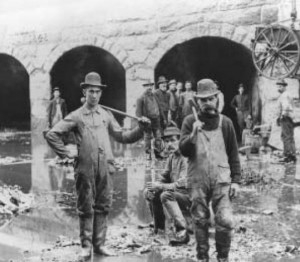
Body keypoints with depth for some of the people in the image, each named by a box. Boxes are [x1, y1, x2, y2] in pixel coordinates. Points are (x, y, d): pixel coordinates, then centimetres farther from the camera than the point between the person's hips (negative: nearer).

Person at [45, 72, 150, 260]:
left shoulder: (106, 115, 13)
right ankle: (86, 246, 13)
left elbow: (122, 137, 13)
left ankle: (99, 244, 19)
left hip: (105, 168, 3)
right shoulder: (76, 116, 2)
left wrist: (140, 129, 0)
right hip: (85, 169, -3)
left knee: (103, 207, 8)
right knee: (86, 209, 3)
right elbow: (52, 134, 0)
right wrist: (66, 153, -3)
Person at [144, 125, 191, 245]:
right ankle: (159, 227, 16)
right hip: (177, 193, 9)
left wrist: (160, 186, -25)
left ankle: (182, 232, -28)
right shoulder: (171, 157, 11)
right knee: (148, 192, 4)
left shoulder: (186, 157, -18)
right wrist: (155, 185, -6)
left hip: (190, 196, -9)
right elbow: (164, 177, 16)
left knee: (166, 195, -32)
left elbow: (183, 183, -26)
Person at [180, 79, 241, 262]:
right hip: (197, 180, 0)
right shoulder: (190, 121, 4)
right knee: (200, 222, 8)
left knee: (226, 222, -7)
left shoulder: (225, 123, 6)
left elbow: (234, 155, 8)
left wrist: (236, 180, 2)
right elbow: (184, 150, -4)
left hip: (221, 180, 0)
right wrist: (193, 134, -22)